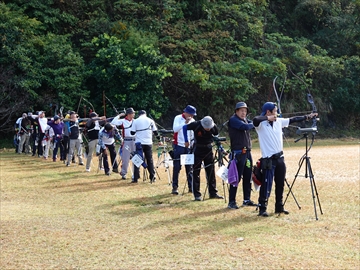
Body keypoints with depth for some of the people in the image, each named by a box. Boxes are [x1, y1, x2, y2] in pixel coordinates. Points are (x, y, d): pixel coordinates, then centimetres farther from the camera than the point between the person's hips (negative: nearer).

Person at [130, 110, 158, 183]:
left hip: (139, 143, -1)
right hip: (148, 143, 1)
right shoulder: (150, 120, 4)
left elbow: (132, 132, 1)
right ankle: (152, 177, 7)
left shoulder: (136, 121, 0)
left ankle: (136, 178, -4)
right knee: (150, 160, 9)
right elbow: (155, 132, 7)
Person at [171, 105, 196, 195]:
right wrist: (185, 122, -26)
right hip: (178, 146, -4)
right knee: (177, 167, -4)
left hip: (188, 147, 4)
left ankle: (191, 187, 12)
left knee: (189, 167, 6)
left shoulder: (192, 121, 9)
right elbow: (175, 129, -20)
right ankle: (175, 187, 1)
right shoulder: (178, 118, -5)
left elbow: (193, 134, 14)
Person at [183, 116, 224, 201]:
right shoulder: (196, 125, -21)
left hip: (208, 150, 3)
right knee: (196, 172, -2)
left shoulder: (214, 127, -14)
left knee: (211, 171, 6)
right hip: (198, 150, -3)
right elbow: (185, 127, -6)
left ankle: (213, 193, 14)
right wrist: (186, 141, -8)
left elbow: (216, 136, 7)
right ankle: (197, 195, 3)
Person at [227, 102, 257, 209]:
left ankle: (247, 200, 20)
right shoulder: (233, 120, -8)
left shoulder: (245, 120, 19)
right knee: (236, 177, -8)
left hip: (247, 152, 8)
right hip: (238, 153, -8)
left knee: (248, 177, 11)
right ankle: (231, 202, -3)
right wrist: (253, 124, -4)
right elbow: (245, 127, -21)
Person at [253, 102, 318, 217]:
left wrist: (307, 117, 18)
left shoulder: (279, 121, 9)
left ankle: (279, 207, 25)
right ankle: (262, 209, 1)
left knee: (280, 184, 13)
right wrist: (268, 118, -22)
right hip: (268, 159, -7)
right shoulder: (261, 124, -12)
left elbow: (293, 120, 17)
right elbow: (255, 120, -35)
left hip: (279, 157, 7)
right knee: (267, 184, -7)